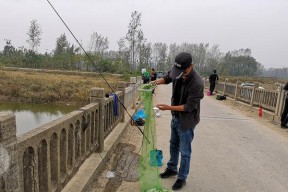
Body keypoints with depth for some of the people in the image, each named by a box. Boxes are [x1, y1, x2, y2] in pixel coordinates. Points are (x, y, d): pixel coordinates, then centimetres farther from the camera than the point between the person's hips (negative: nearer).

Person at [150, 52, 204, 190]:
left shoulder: (197, 83, -30)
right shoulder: (178, 72, -10)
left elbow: (189, 107, -25)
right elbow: (167, 78, 12)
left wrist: (168, 107, -28)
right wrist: (157, 81, -8)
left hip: (187, 121, -7)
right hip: (175, 117, 8)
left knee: (185, 152, 8)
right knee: (173, 145, 23)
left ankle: (182, 178, 28)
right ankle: (172, 169, 44)